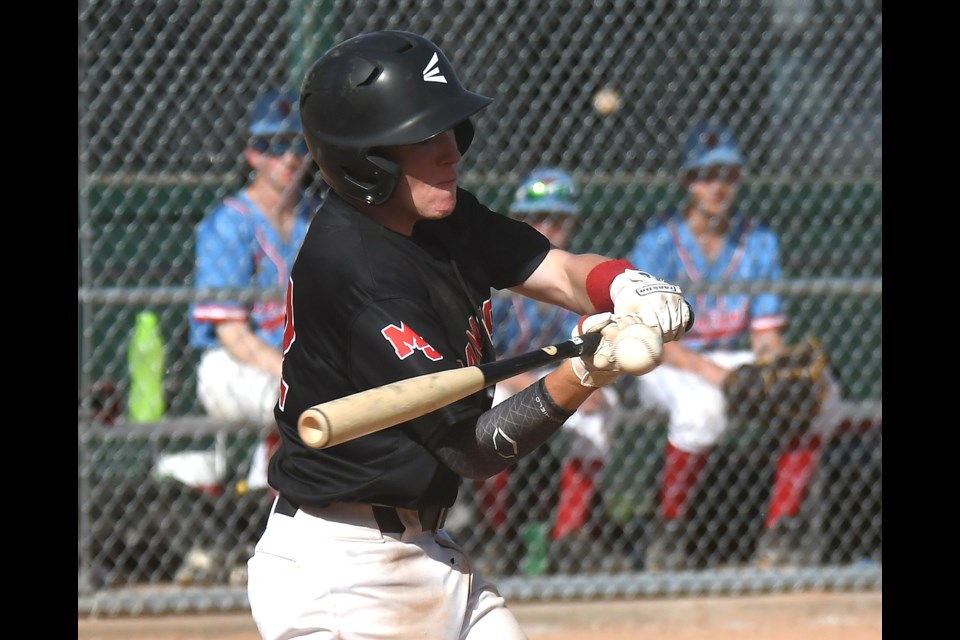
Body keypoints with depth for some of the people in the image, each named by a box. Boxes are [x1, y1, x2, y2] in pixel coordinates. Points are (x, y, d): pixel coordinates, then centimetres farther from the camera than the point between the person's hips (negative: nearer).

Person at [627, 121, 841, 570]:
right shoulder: (659, 242, -8)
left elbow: (766, 333, 5)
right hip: (668, 365, -5)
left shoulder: (760, 242, 5)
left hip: (736, 361, 5)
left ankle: (779, 533, -16)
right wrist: (711, 373, -26)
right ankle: (668, 536, -22)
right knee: (702, 408, -38)